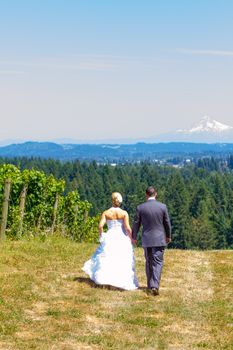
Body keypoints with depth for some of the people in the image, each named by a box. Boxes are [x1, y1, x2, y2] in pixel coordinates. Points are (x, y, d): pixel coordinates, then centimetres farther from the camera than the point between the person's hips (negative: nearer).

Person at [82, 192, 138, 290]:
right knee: (123, 262, 6)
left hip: (109, 238, 1)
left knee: (106, 259, 11)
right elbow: (127, 228, -11)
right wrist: (131, 238, 2)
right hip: (122, 239, -1)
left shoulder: (106, 213, -3)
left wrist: (101, 236, 6)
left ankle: (106, 279, 5)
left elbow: (100, 226, -10)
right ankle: (123, 282, 7)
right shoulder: (124, 213, -6)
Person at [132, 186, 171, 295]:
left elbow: (136, 224, 1)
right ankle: (155, 286, -14)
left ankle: (150, 286, 19)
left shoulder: (140, 207, -5)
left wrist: (134, 237, 16)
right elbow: (167, 223, 2)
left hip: (146, 239, 1)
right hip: (159, 239, -1)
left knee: (149, 262, 14)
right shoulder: (162, 206, -6)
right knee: (158, 263, 0)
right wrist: (168, 236, 17)